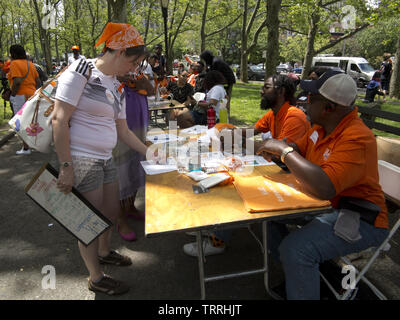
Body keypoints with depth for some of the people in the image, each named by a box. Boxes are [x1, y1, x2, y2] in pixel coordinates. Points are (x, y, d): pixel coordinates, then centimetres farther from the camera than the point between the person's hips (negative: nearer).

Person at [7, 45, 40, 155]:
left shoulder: (15, 63, -11)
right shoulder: (30, 64, 13)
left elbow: (17, 81, -23)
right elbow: (38, 81, 13)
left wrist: (13, 94, -12)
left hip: (21, 96, -8)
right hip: (32, 95, 8)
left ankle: (26, 148, 2)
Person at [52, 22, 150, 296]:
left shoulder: (117, 87, 12)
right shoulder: (80, 72, -13)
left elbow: (123, 131, 16)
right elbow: (60, 120, -18)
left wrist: (149, 152, 13)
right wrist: (65, 167, -20)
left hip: (105, 159, 8)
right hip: (82, 160, -8)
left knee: (112, 212, 21)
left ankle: (104, 252, 49)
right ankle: (96, 278, 26)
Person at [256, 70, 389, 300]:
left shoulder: (357, 139, -26)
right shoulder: (322, 126, 1)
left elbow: (324, 188, -38)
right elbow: (298, 150, 19)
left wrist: (284, 150, -28)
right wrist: (274, 149, -5)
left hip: (359, 220, -9)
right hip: (322, 204, 10)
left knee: (295, 249, -30)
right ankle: (293, 274, 19)